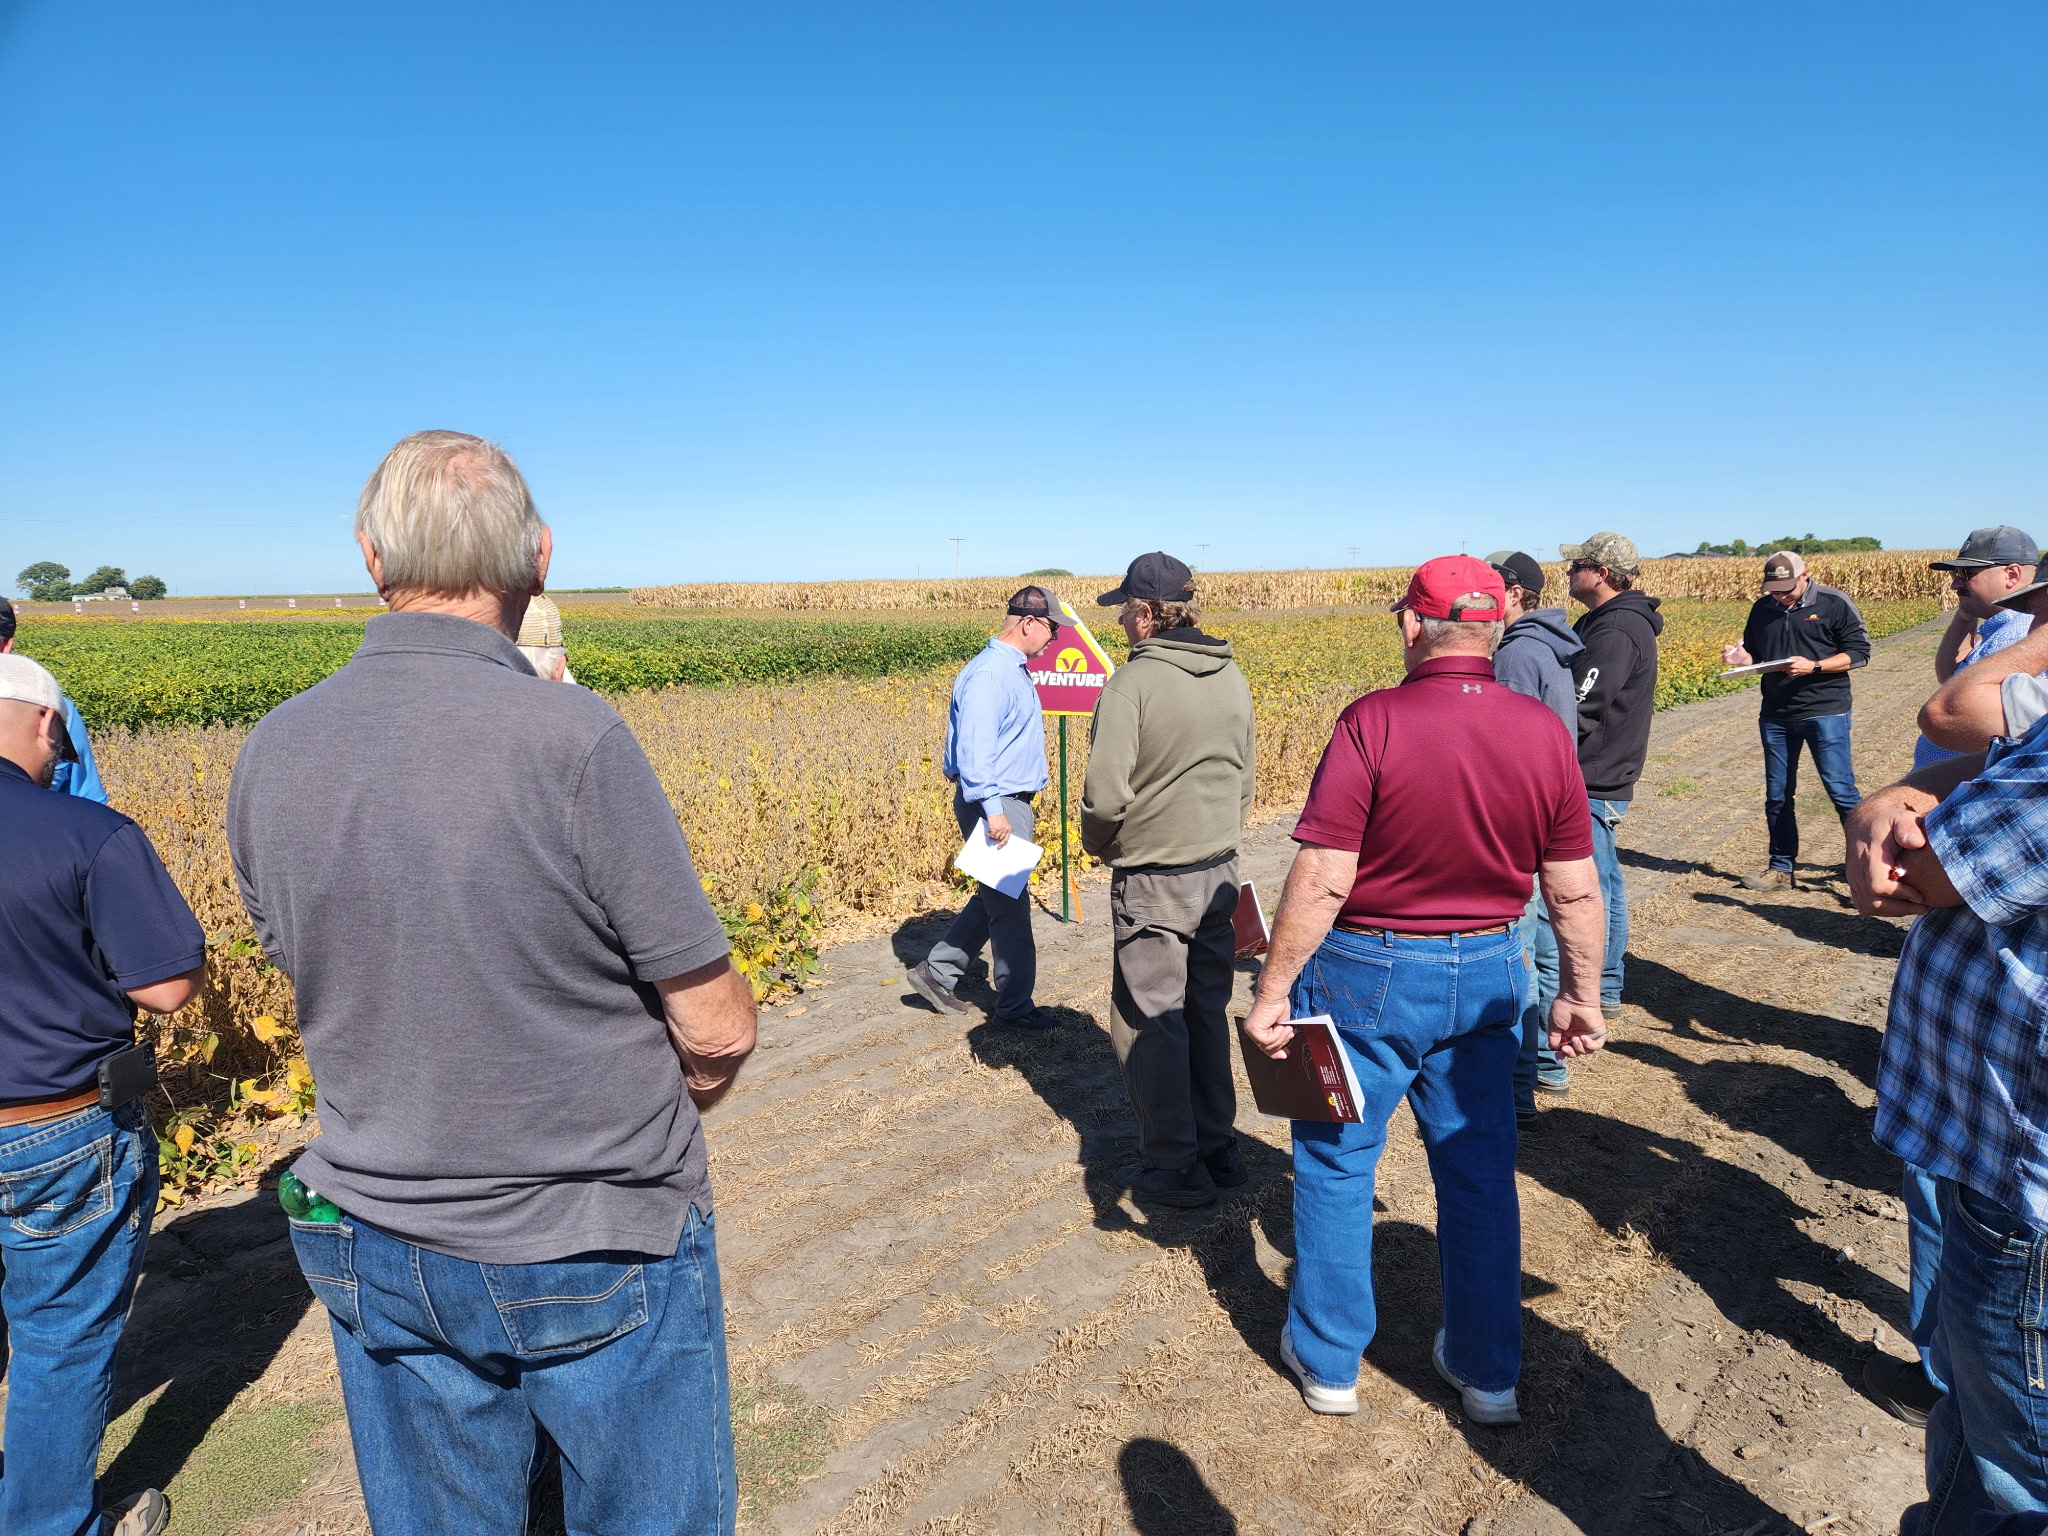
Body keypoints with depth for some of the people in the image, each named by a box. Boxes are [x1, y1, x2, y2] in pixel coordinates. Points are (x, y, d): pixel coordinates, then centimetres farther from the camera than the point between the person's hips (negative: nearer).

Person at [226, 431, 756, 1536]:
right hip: (598, 1257, -4)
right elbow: (718, 1033, -18)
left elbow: (317, 984, 7)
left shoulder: (270, 753, -7)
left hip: (377, 1252, 5)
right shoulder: (571, 739, -25)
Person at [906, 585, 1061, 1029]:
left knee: (995, 898, 17)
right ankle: (1015, 1005, 12)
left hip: (1011, 802, 10)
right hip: (994, 806, -10)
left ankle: (936, 972, 26)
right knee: (1010, 905, -1)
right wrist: (993, 809, -30)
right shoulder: (989, 674, -19)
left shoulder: (1014, 670, 13)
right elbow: (974, 748, -26)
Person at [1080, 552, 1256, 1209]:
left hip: (1153, 882, -7)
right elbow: (1245, 777, 12)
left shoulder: (1132, 683, -18)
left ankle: (1176, 1167, 14)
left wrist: (1100, 846, -1)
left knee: (1149, 1023, 6)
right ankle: (1218, 1148, 29)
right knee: (1207, 1013, 18)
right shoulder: (1232, 678, 4)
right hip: (1220, 873, 7)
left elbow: (1106, 796, -21)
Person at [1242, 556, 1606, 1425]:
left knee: (1336, 1164, 14)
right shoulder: (1543, 733, -5)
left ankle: (1328, 1361, 30)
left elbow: (1323, 879, -21)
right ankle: (1487, 1372, 33)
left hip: (1369, 974, -4)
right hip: (1486, 975, 4)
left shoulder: (1372, 725, -19)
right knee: (1479, 1171, 19)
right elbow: (1576, 891, 0)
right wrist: (1581, 996, 13)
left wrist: (1274, 991, -11)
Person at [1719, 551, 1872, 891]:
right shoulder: (1762, 608, 7)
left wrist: (1813, 666, -20)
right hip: (1776, 715, 5)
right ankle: (1781, 870, 19)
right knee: (1777, 796, 9)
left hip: (1825, 710, -5)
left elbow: (1859, 654, -6)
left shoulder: (1834, 604, -6)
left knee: (1841, 790, -6)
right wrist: (1741, 658, -8)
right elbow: (1754, 655, 16)